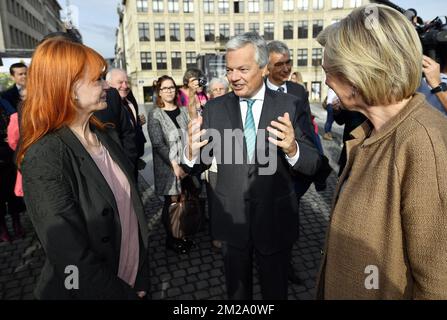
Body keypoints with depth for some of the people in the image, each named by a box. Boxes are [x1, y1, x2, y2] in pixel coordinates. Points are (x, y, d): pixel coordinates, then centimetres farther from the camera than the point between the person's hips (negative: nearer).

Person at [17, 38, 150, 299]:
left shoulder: (107, 135, -2)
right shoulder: (45, 157, -24)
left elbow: (129, 205, 4)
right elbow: (74, 261, -25)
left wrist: (141, 280, 5)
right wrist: (126, 294, -14)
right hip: (98, 289, -6)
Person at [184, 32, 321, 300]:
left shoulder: (291, 106, -10)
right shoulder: (215, 108, -5)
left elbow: (313, 165, -10)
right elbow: (201, 164, -4)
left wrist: (292, 149, -32)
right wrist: (192, 152, -27)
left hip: (276, 220, -1)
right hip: (231, 219, 2)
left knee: (275, 290, 23)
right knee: (236, 290, 25)